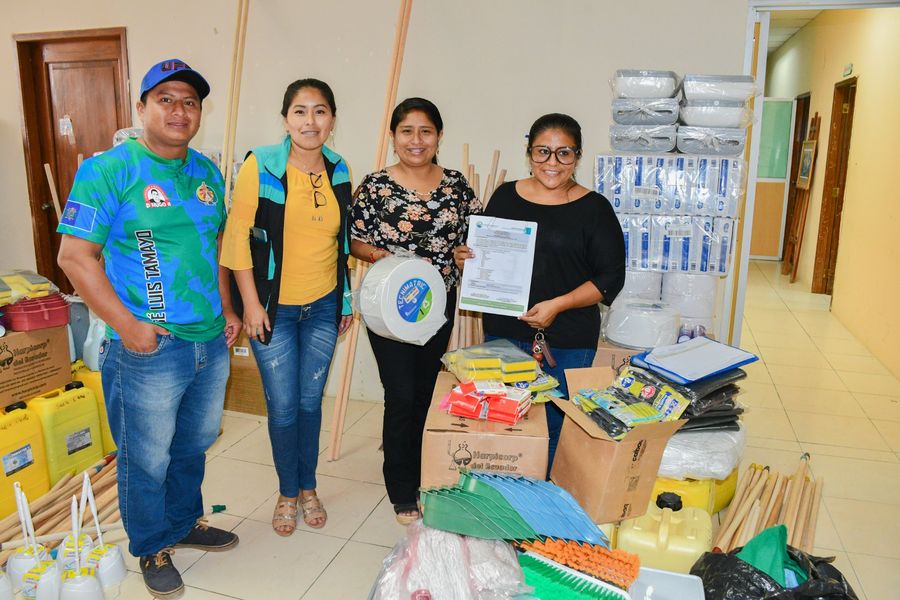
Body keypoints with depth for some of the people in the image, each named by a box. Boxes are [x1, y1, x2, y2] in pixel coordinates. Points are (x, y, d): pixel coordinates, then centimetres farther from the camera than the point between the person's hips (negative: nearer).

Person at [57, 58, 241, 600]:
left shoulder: (208, 173, 9)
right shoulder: (108, 169, -10)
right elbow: (76, 256, -13)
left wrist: (227, 309, 11)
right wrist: (127, 324, -18)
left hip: (211, 343, 6)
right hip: (149, 350, -6)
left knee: (194, 444, 22)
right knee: (148, 459, 10)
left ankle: (185, 522, 45)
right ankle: (152, 549, 33)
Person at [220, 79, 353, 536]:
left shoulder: (339, 172, 2)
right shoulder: (260, 167, -11)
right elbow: (237, 236, -10)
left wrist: (346, 299, 13)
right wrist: (250, 304, -12)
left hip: (323, 307, 3)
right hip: (273, 307, -3)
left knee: (311, 400, 13)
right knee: (283, 405, 5)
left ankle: (308, 489, 32)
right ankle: (287, 493, 28)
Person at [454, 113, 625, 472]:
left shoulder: (593, 208, -3)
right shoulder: (505, 197, 7)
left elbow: (611, 277, -5)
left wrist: (558, 304, -17)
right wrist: (464, 258, -6)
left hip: (567, 342, -3)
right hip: (503, 333, 3)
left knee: (556, 428, 5)